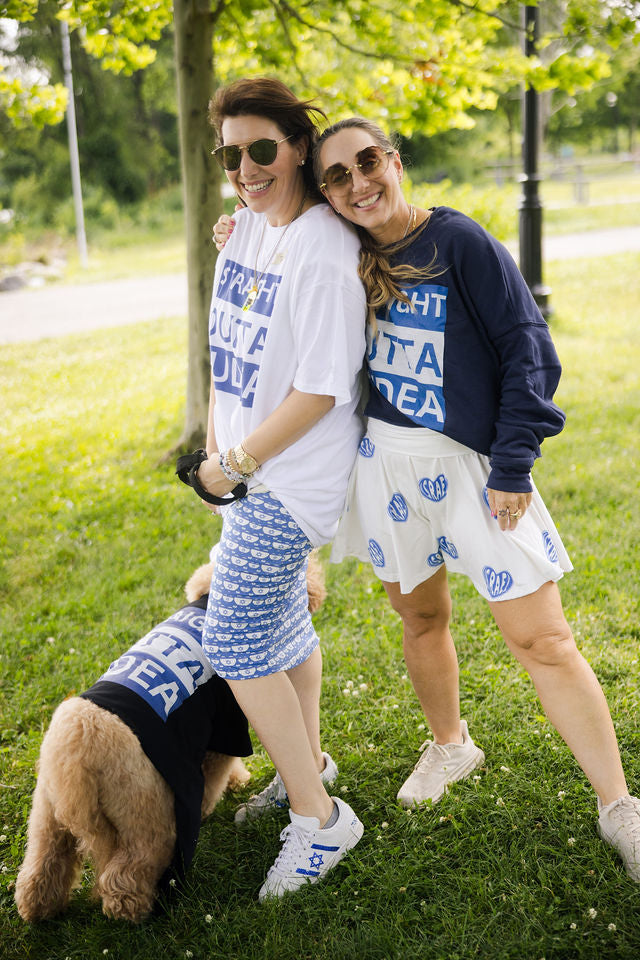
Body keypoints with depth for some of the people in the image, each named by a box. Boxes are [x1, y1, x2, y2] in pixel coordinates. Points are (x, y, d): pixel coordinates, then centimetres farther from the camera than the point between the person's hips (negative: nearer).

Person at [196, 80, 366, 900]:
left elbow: (321, 389, -23)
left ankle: (319, 816, 5)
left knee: (236, 643, -7)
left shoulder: (322, 252, -22)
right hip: (248, 461, 9)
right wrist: (217, 439, 11)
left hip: (289, 475, -9)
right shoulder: (248, 223, 6)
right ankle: (307, 763, 39)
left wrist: (234, 463, -14)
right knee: (281, 619, 19)